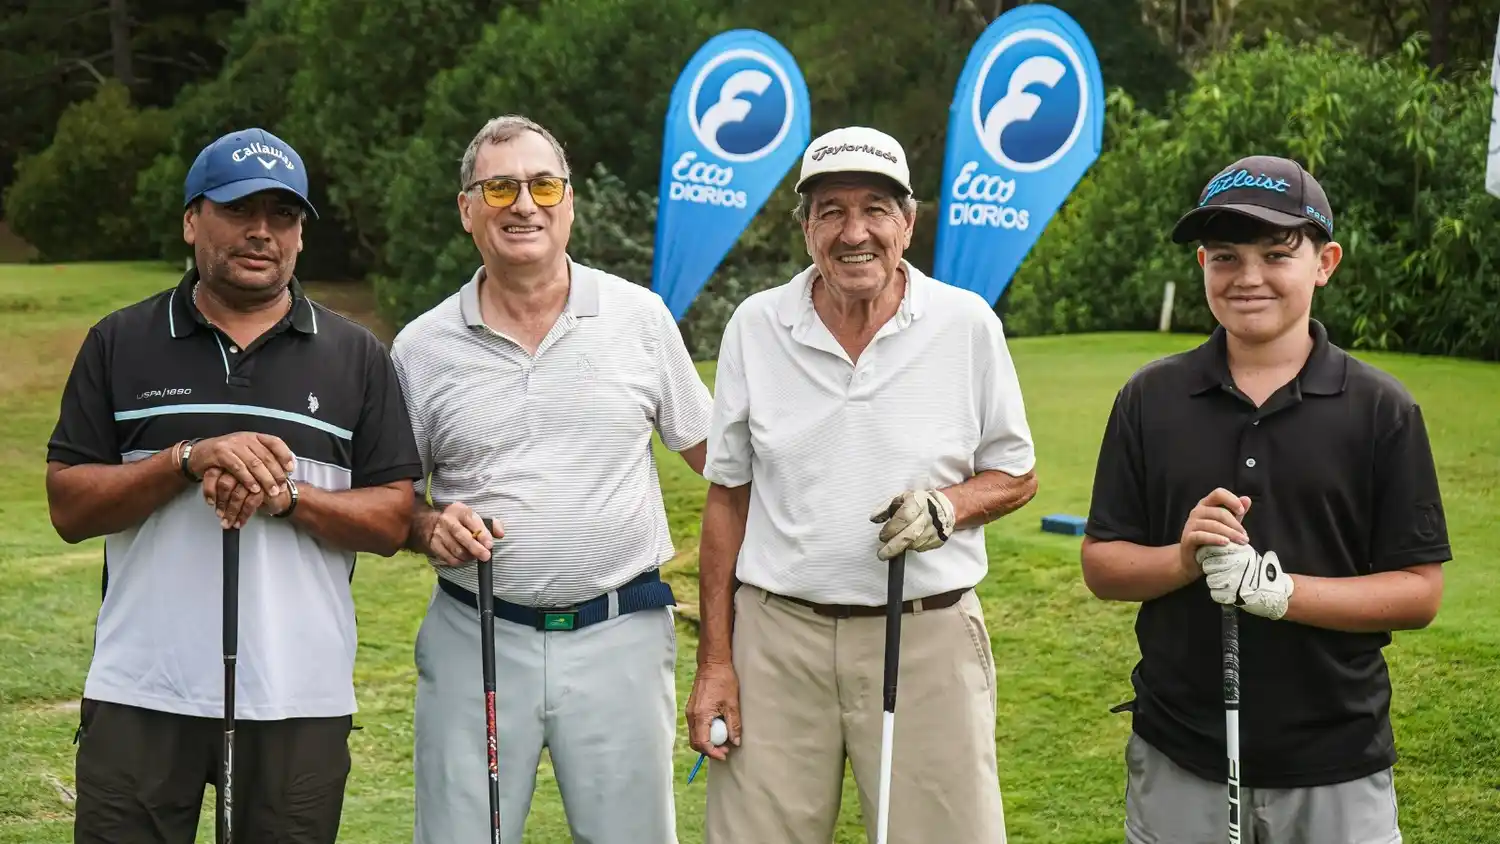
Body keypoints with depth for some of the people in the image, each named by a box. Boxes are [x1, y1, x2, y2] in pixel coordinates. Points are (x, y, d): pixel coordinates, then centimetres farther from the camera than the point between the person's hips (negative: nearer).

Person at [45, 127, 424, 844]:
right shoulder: (121, 345, 7)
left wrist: (285, 494, -15)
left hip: (299, 699, 0)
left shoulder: (356, 357, 7)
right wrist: (191, 460, -13)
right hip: (142, 695, 0)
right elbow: (68, 506, 1)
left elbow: (391, 521, 3)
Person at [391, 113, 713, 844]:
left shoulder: (640, 317, 3)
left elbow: (714, 453, 9)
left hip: (620, 637, 0)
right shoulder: (423, 347, 4)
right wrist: (430, 527, -9)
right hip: (475, 639, 0)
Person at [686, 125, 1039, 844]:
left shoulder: (968, 323, 1)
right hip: (777, 634, 1)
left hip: (927, 634, -1)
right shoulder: (754, 325, 4)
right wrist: (714, 663, 4)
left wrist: (950, 504, -13)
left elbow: (1017, 474, 10)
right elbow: (727, 498, 8)